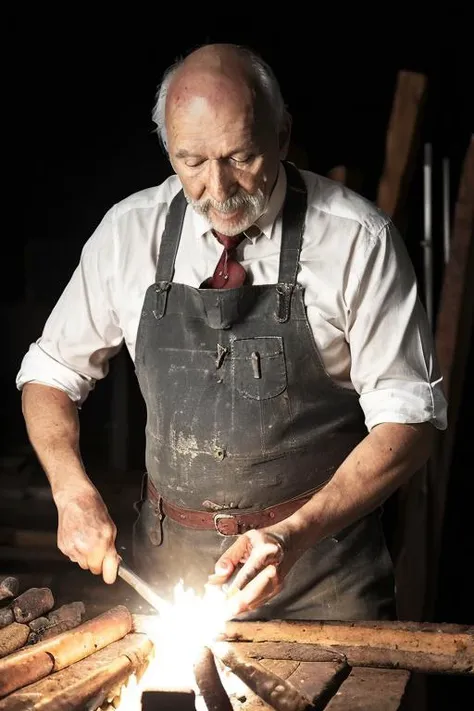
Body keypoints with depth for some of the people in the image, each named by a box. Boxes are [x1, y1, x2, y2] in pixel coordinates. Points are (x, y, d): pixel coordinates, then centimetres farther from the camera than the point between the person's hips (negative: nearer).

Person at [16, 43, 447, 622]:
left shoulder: (358, 241, -13)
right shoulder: (128, 233, -3)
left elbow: (408, 418, -12)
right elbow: (50, 374, 8)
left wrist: (295, 534, -23)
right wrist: (74, 494, -9)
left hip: (320, 560, -2)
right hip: (169, 560, 3)